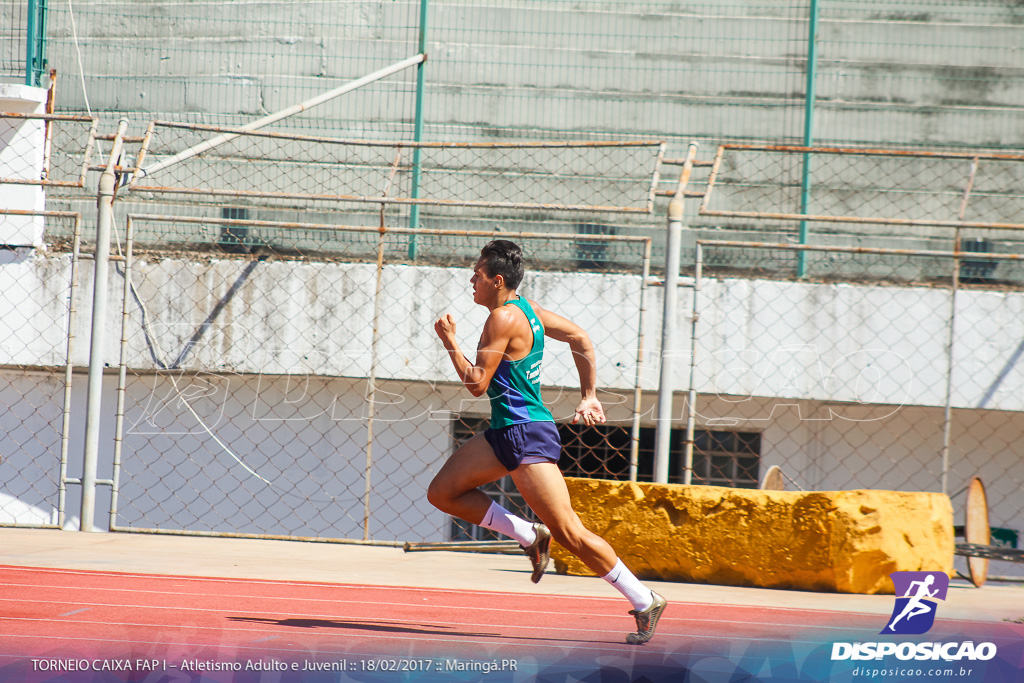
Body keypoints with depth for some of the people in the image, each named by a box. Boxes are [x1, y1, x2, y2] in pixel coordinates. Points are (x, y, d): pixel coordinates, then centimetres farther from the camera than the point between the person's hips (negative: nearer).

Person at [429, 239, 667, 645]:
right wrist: (589, 397, 20)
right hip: (504, 432, 10)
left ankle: (644, 601, -4)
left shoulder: (504, 318, -16)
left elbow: (477, 384, -18)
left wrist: (450, 342, -6)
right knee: (442, 493, 8)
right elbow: (581, 339, 18)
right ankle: (530, 536, 9)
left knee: (570, 534, -9)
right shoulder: (526, 309, 11)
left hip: (527, 436, -10)